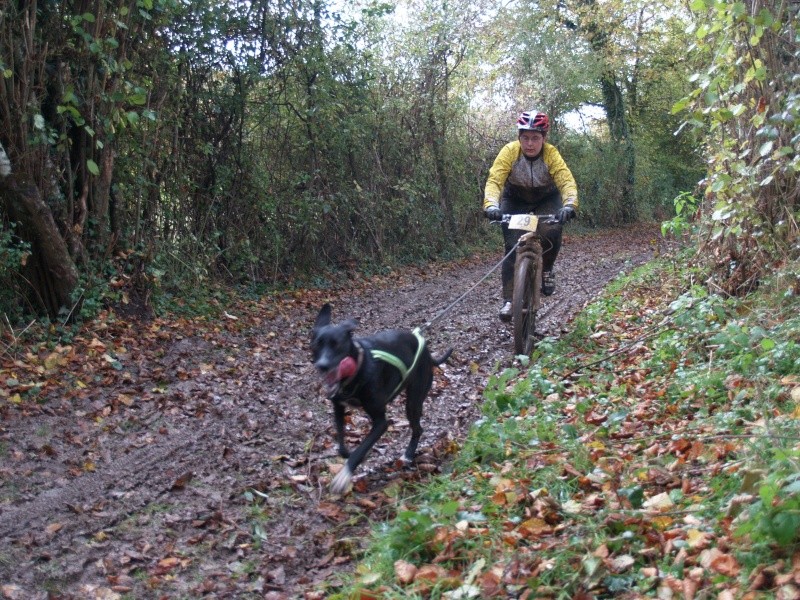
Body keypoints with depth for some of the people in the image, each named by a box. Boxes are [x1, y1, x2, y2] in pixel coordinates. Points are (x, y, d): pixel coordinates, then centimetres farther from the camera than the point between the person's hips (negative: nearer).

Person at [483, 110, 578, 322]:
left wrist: (569, 205, -58)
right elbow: (494, 180, -36)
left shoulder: (551, 154, -27)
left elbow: (567, 181, -38)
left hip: (547, 199, 0)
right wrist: (491, 205, -55)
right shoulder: (509, 151, -28)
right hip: (515, 201, 0)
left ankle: (546, 269, 2)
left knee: (552, 233, -27)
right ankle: (509, 300, -6)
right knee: (512, 248, -13)